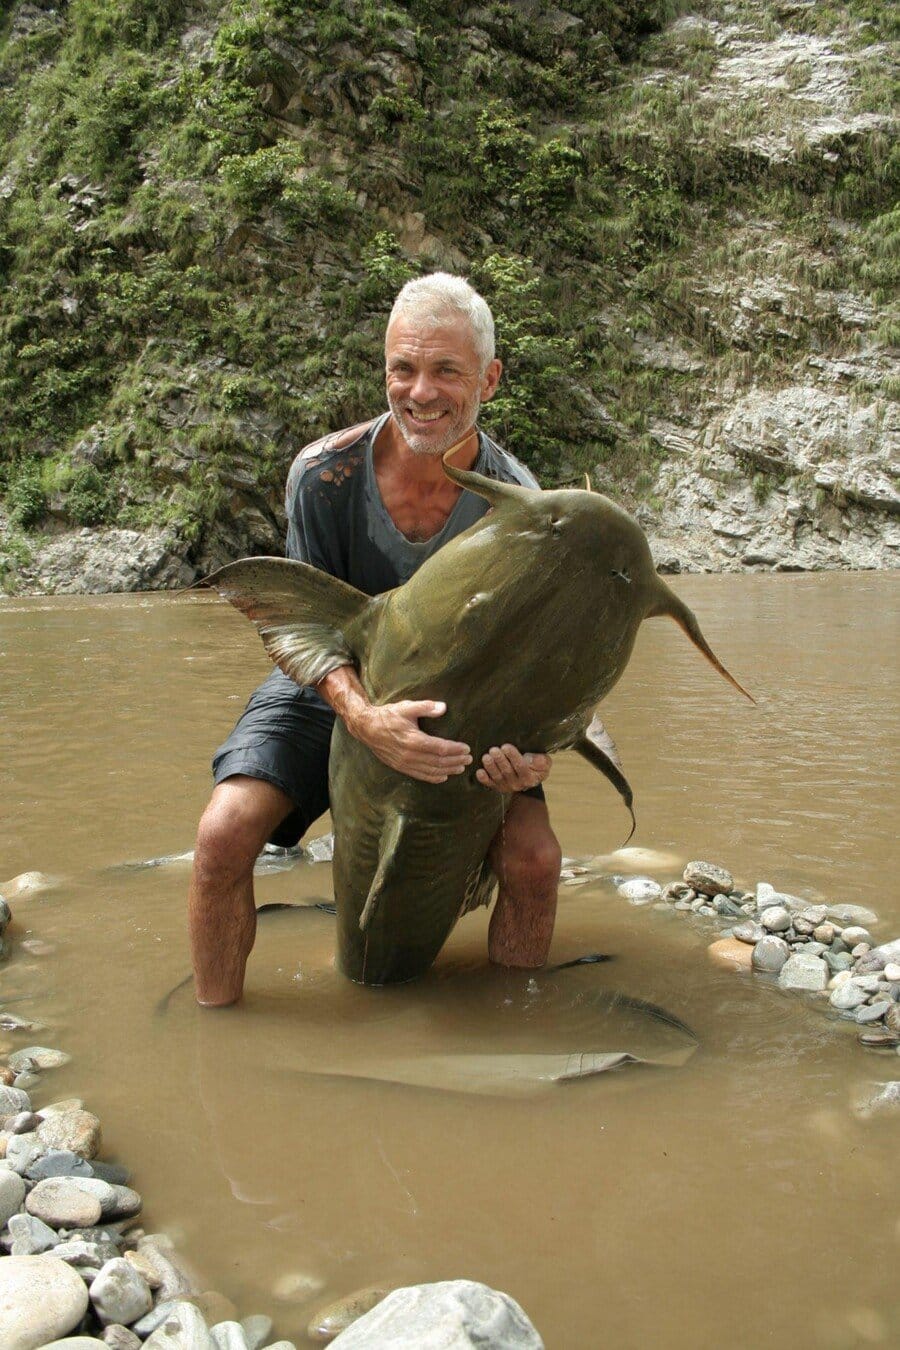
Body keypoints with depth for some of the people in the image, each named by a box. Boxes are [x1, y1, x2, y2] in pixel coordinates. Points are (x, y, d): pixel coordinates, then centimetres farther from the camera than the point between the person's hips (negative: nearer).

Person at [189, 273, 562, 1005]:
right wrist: (366, 719, -39)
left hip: (457, 703, 1)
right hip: (335, 690, 0)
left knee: (534, 859, -18)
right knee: (224, 835, -21)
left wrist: (533, 745, -37)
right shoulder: (324, 474, -23)